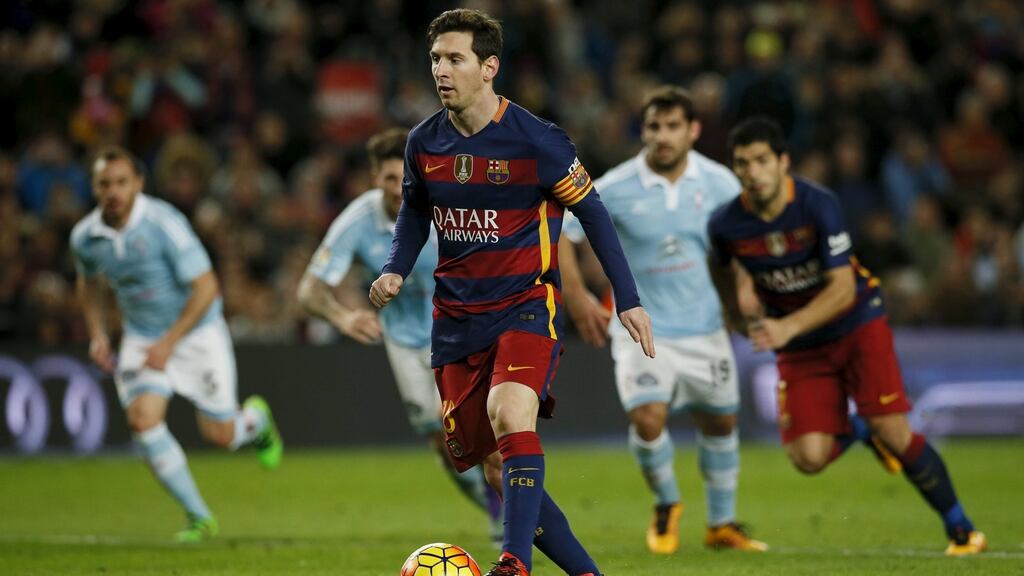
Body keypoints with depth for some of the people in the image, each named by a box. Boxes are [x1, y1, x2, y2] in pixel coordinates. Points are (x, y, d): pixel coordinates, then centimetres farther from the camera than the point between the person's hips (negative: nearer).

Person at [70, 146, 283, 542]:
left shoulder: (163, 223, -24)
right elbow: (89, 282, 16)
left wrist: (170, 342, -24)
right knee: (142, 419, -19)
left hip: (196, 331, -4)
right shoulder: (84, 237, -7)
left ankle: (255, 418, 39)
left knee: (219, 435, -2)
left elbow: (206, 287, -22)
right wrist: (97, 335, 4)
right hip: (141, 338, 4)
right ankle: (199, 517, -6)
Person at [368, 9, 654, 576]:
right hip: (456, 315, 5)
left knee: (511, 415, -33)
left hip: (528, 306, -5)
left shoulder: (536, 140, -12)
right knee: (497, 471, 4)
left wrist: (628, 300, -2)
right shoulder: (424, 142, 1)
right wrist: (395, 270, 2)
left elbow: (591, 211, -2)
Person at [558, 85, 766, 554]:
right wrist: (576, 297, -12)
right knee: (647, 419, -20)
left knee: (721, 423, 13)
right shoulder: (615, 189, -13)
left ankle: (722, 524, 34)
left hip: (704, 327, 3)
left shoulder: (717, 182, -5)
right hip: (641, 327, -3)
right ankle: (666, 506, 9)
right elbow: (559, 232, -5)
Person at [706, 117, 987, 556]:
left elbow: (842, 288, -24)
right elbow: (719, 266, 14)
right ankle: (854, 431, 24)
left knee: (894, 434, -13)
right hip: (799, 351, 3)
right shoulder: (726, 225, -13)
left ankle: (960, 529, 7)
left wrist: (788, 327, -36)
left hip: (857, 324, -3)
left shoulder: (818, 205, -22)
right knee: (808, 458, -13)